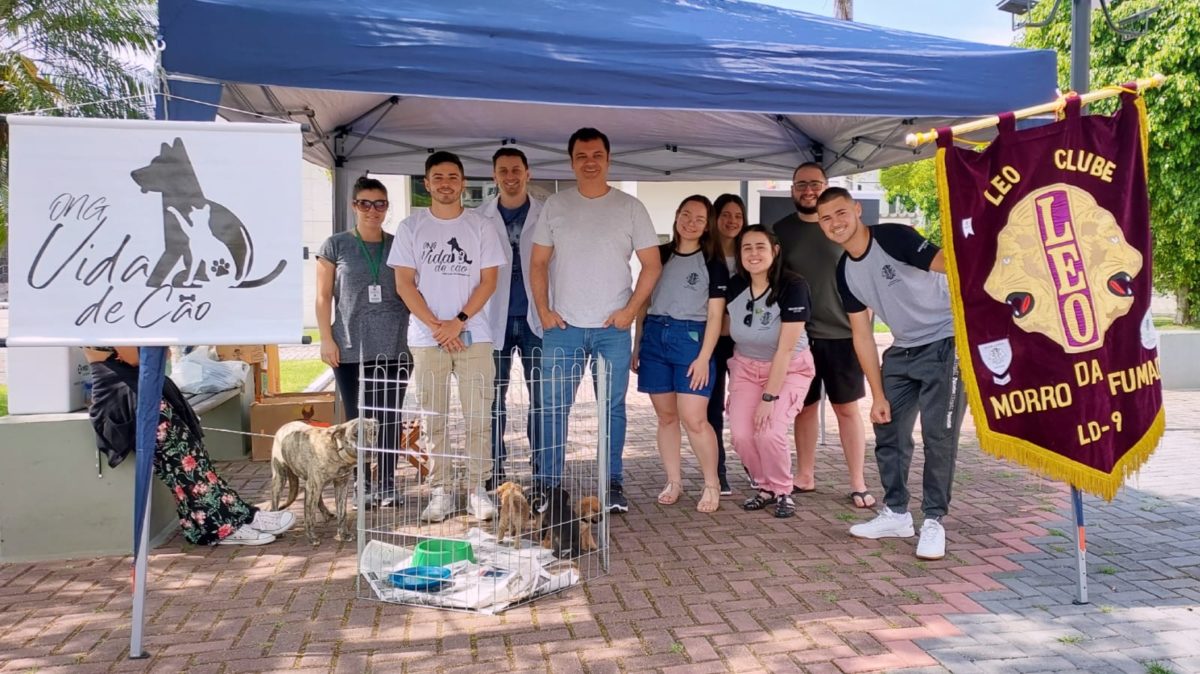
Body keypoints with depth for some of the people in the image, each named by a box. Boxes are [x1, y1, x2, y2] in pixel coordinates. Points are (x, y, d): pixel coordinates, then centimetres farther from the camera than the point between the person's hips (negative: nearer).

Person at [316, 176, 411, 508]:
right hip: (350, 349, -1)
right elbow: (323, 297, 5)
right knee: (357, 418, 5)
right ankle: (362, 484, 15)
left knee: (389, 417, 3)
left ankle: (387, 484, 14)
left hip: (394, 348, 1)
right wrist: (326, 339, -3)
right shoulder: (336, 246, 6)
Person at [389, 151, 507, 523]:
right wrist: (436, 325, -9)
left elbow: (488, 281, 1)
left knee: (478, 415, -1)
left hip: (473, 335, 0)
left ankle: (477, 489, 9)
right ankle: (440, 492, 12)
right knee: (433, 418, 4)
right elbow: (404, 283, 1)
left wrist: (459, 321, -10)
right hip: (426, 337, 1)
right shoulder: (411, 227, 6)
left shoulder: (481, 226, 6)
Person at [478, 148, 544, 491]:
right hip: (494, 320, 1)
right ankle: (494, 471, 16)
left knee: (541, 397, 2)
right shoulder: (480, 218, 6)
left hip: (536, 319, 0)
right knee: (493, 398, 5)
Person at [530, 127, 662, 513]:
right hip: (563, 326, 1)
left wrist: (630, 310, -7)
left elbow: (652, 265, 4)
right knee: (553, 406, 1)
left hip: (613, 327, 0)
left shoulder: (630, 208, 4)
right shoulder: (555, 206, 7)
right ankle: (546, 485, 11)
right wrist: (544, 311, -3)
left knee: (613, 407, 6)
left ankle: (613, 486, 16)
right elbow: (539, 264, 8)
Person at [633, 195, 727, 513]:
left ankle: (712, 484, 7)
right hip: (654, 336, 4)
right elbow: (644, 303, 15)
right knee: (666, 416, 9)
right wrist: (637, 346, 10)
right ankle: (673, 482, 20)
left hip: (691, 339, -4)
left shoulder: (713, 263, 2)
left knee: (693, 418, -9)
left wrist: (704, 357, -10)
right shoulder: (659, 255, 12)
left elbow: (715, 315, -2)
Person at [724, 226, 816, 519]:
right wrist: (733, 387, 7)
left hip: (790, 369, -4)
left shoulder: (792, 287, -23)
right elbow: (729, 334, 5)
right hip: (746, 367, 4)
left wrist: (769, 397, -22)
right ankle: (765, 487, 16)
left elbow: (786, 349, -22)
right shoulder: (734, 287, -8)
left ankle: (782, 491, 7)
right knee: (741, 435, -11)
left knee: (770, 433, -21)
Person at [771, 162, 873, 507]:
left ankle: (858, 483, 9)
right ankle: (805, 476, 21)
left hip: (842, 335, -2)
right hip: (798, 335, 2)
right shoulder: (782, 230, 6)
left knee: (847, 408, 2)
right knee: (805, 406, 10)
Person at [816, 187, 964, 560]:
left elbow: (950, 266, -29)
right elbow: (862, 335, 7)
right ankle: (896, 513, 25)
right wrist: (878, 394, 5)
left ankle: (933, 521, 6)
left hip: (945, 343, -7)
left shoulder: (893, 237, -17)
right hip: (903, 351, 7)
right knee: (888, 431, 10)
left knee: (938, 435, -8)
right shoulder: (845, 272, 4)